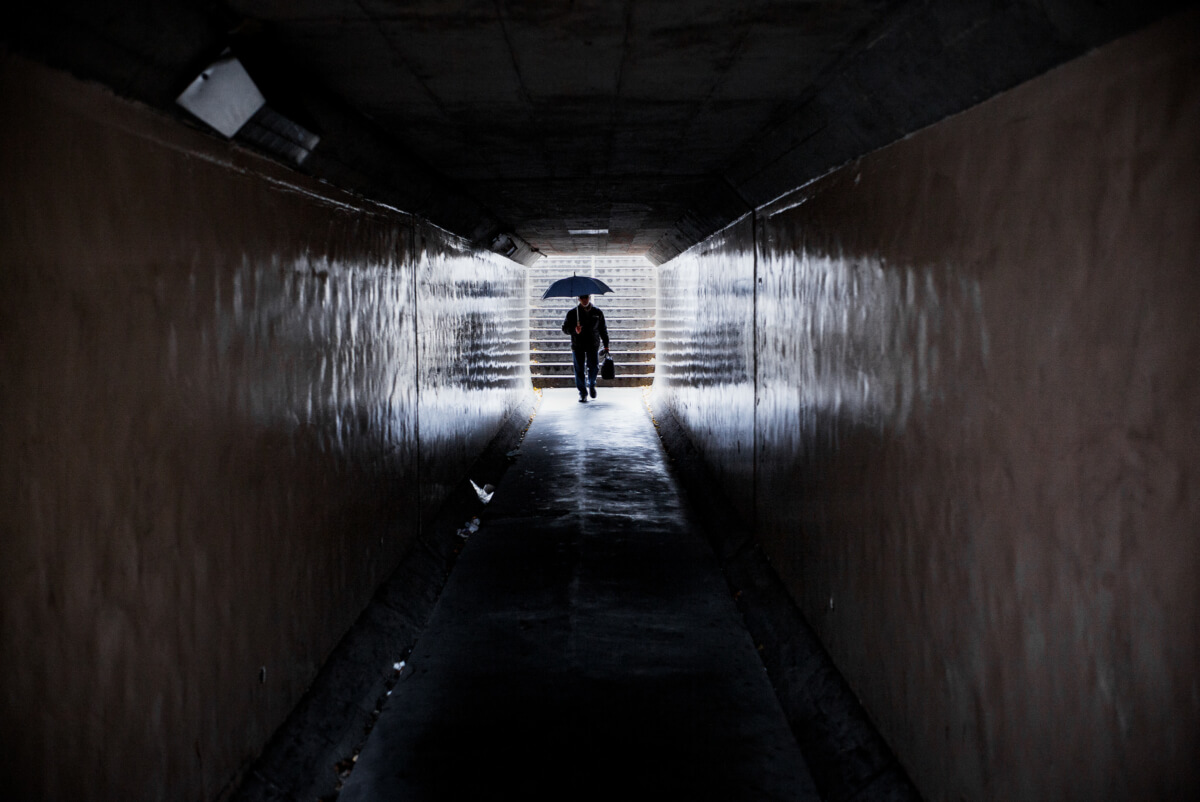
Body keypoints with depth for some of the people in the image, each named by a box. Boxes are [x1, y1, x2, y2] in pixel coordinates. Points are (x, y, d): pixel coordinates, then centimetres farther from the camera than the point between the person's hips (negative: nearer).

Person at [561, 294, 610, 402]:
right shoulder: (572, 313, 1)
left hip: (593, 344, 1)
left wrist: (606, 345, 11)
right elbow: (565, 328, 1)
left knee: (594, 367, -5)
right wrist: (574, 330, -19)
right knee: (579, 370, -1)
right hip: (577, 345, -1)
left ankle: (591, 384, 25)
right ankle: (583, 393, 9)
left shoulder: (597, 312, 6)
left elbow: (603, 329, 14)